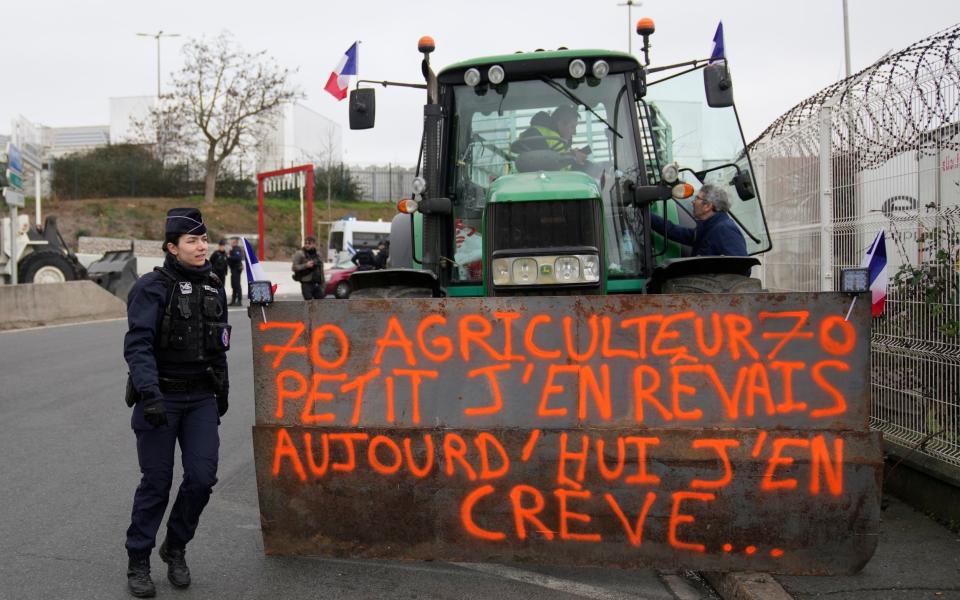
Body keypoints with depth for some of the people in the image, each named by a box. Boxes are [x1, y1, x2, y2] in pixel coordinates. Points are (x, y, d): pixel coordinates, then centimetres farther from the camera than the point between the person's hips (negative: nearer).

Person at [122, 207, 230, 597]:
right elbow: (138, 345, -19)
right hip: (160, 397, -5)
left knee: (202, 476, -3)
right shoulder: (153, 287, -11)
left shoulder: (214, 287, 8)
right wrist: (149, 394, -30)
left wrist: (222, 390, 21)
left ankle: (175, 549, 21)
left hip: (201, 397, 5)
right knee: (157, 482, 2)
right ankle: (138, 562, 20)